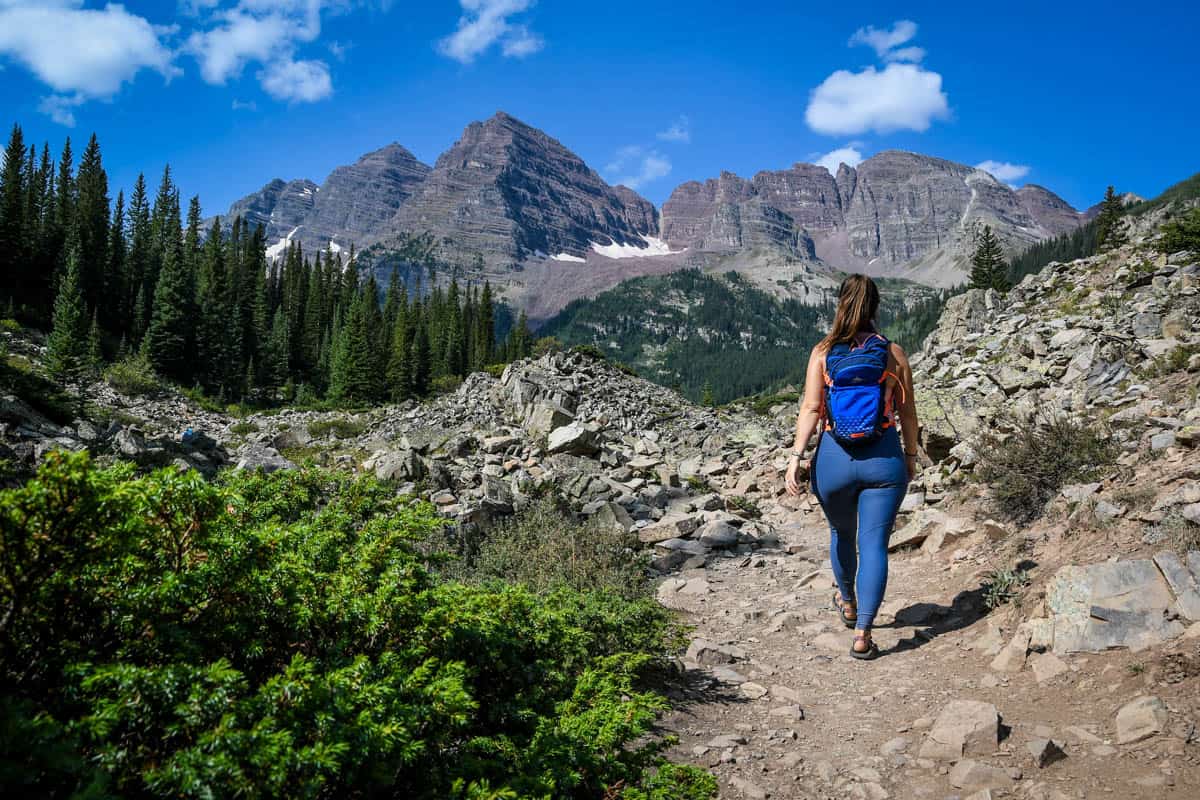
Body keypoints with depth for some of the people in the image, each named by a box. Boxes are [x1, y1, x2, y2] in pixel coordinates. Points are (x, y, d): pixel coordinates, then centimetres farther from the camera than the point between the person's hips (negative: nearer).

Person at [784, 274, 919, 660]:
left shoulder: (823, 352, -3)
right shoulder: (893, 353, 0)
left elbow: (811, 408, -11)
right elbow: (907, 412, 6)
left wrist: (796, 456, -13)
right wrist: (911, 455, 18)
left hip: (834, 457, 1)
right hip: (884, 457, -1)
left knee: (842, 533, 23)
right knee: (874, 545, 2)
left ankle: (848, 603, 46)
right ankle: (862, 633, -2)